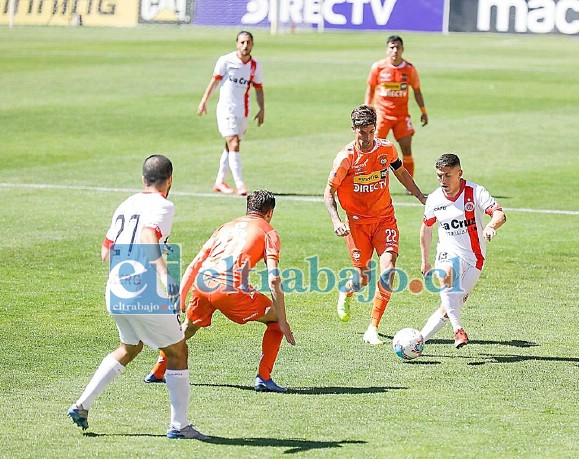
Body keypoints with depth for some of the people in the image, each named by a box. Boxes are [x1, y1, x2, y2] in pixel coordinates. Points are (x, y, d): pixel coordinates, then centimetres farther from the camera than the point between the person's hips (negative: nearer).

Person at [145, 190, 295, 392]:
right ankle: (263, 378, 5)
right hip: (231, 289, -5)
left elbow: (194, 265, 23)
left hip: (201, 284, 5)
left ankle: (157, 373, 39)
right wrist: (283, 323, 2)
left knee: (188, 327, 33)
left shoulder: (227, 226, 29)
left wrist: (180, 299, 25)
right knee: (276, 319, 14)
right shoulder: (268, 232, 14)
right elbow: (273, 280, 1)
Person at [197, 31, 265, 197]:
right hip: (226, 109, -5)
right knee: (234, 145, -16)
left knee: (230, 147, 10)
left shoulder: (255, 66, 5)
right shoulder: (225, 61, -7)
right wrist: (204, 101, -1)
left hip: (243, 112, 5)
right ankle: (239, 184, -20)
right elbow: (214, 81, 0)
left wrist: (262, 109, 4)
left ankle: (219, 181, 22)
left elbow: (258, 89, 12)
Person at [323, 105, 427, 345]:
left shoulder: (387, 149, -4)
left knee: (388, 268, -17)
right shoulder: (346, 158, -15)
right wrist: (336, 222, -20)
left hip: (385, 219, 2)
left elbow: (401, 172, 17)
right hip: (358, 221, -2)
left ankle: (373, 329, -11)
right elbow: (329, 193, -7)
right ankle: (346, 292, 41)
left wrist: (421, 197, 11)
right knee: (362, 279, 1)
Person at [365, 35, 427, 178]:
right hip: (381, 114, -1)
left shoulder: (409, 69, -2)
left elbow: (417, 91, 9)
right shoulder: (377, 67, -5)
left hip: (402, 115, 1)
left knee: (407, 149, -1)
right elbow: (370, 89, 6)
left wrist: (423, 112, 9)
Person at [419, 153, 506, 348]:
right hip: (448, 254, 1)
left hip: (474, 259, -1)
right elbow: (426, 227, 17)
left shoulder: (475, 192, -10)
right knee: (446, 275, -35)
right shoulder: (434, 199, 1)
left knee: (448, 309, -6)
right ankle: (458, 330, -41)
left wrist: (491, 226, -44)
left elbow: (500, 214, -21)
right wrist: (425, 261, 20)